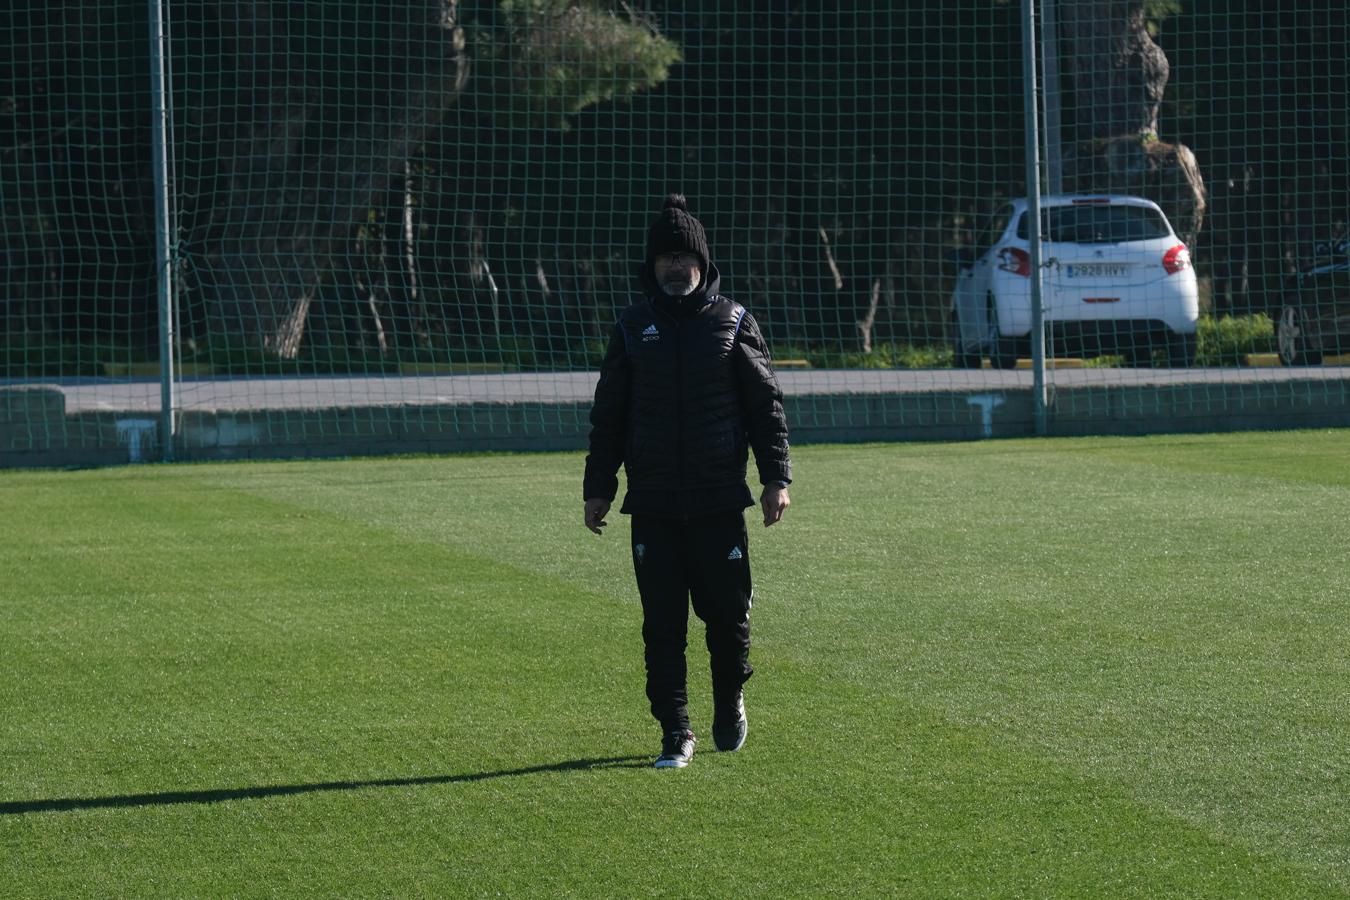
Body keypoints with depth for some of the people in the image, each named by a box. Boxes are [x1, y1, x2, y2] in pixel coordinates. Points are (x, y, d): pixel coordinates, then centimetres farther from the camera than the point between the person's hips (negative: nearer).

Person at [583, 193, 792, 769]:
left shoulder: (733, 323, 4)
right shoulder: (632, 329, 7)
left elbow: (766, 405, 5)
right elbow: (608, 415, 11)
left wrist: (776, 478, -2)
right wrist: (598, 488, 7)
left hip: (719, 503, -1)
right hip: (653, 505, 1)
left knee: (728, 614, 3)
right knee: (662, 624, -1)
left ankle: (730, 701, 29)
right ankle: (675, 733, 5)